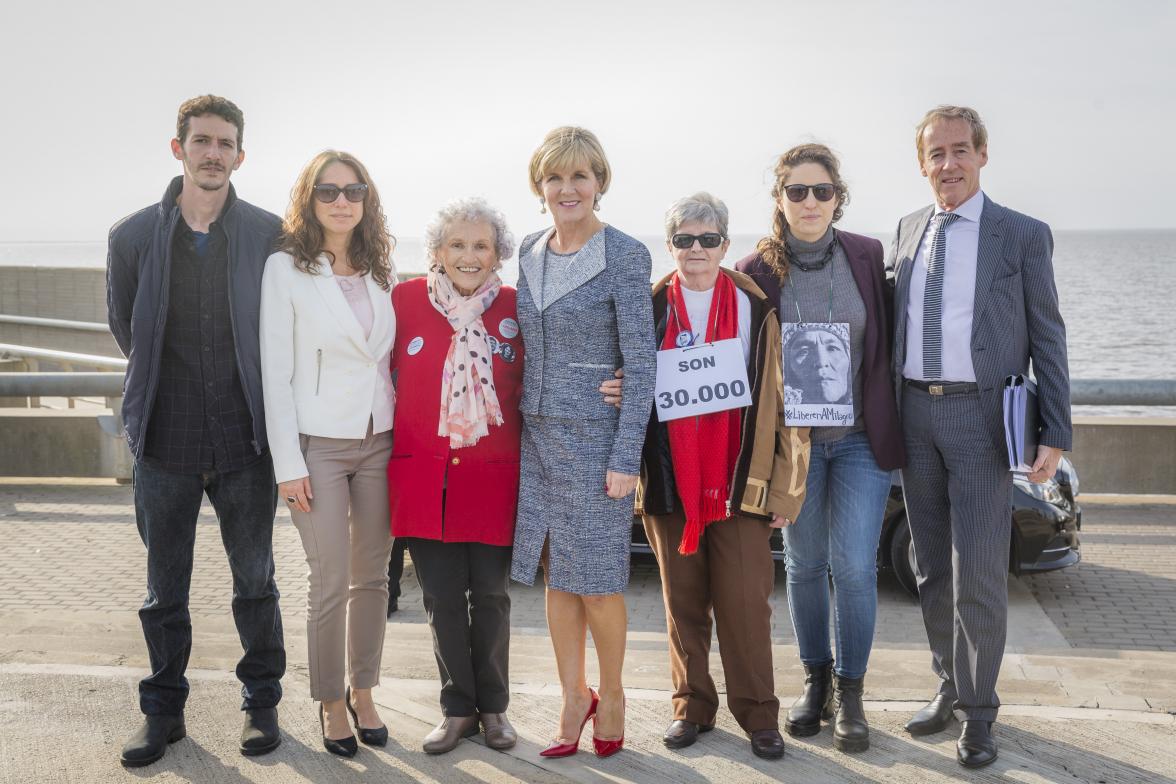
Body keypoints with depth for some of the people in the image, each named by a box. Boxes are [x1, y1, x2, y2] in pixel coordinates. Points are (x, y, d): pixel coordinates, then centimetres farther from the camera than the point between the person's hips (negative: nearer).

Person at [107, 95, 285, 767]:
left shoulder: (270, 234, -2)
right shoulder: (134, 236, 1)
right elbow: (126, 329, 13)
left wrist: (249, 393, 10)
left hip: (246, 440, -1)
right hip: (166, 441, 1)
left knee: (256, 579, 9)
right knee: (165, 587, 10)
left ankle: (263, 702, 25)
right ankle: (163, 711, 25)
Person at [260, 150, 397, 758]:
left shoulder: (381, 273, 9)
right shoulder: (285, 269, -5)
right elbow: (275, 373, -7)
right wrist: (287, 464, -11)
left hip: (379, 440, 4)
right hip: (319, 443, -4)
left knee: (372, 575, 10)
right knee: (330, 582, -3)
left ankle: (362, 691, 24)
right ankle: (330, 703, 15)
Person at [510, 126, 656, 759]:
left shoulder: (624, 256, -9)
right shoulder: (530, 254, 9)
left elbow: (641, 363, -10)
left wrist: (626, 458, -14)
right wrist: (521, 424, 12)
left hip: (596, 434, -5)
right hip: (538, 432, 6)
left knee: (597, 578, 1)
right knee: (555, 573, 10)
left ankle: (611, 695, 22)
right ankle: (573, 696, 24)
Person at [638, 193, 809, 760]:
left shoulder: (756, 309, 0)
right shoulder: (650, 310, 4)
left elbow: (780, 400, -1)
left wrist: (784, 487, -5)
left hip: (739, 484, -2)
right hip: (669, 484, 2)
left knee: (745, 602, 0)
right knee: (683, 602, 10)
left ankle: (757, 713, 14)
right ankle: (692, 706, 24)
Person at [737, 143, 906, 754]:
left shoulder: (869, 258, -1)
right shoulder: (757, 272, -3)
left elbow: (888, 343, 4)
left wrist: (891, 424, 2)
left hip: (861, 438, 0)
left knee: (855, 567, -4)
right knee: (805, 564, 11)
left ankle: (850, 692, 13)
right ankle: (815, 680, 28)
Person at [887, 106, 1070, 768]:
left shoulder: (1024, 236, -2)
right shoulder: (908, 231, 11)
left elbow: (1047, 338, -2)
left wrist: (1056, 435, -8)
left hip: (982, 416, -4)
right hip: (915, 414, 5)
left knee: (979, 575, -4)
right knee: (932, 572, 13)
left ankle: (978, 712, 12)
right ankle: (951, 688, 29)